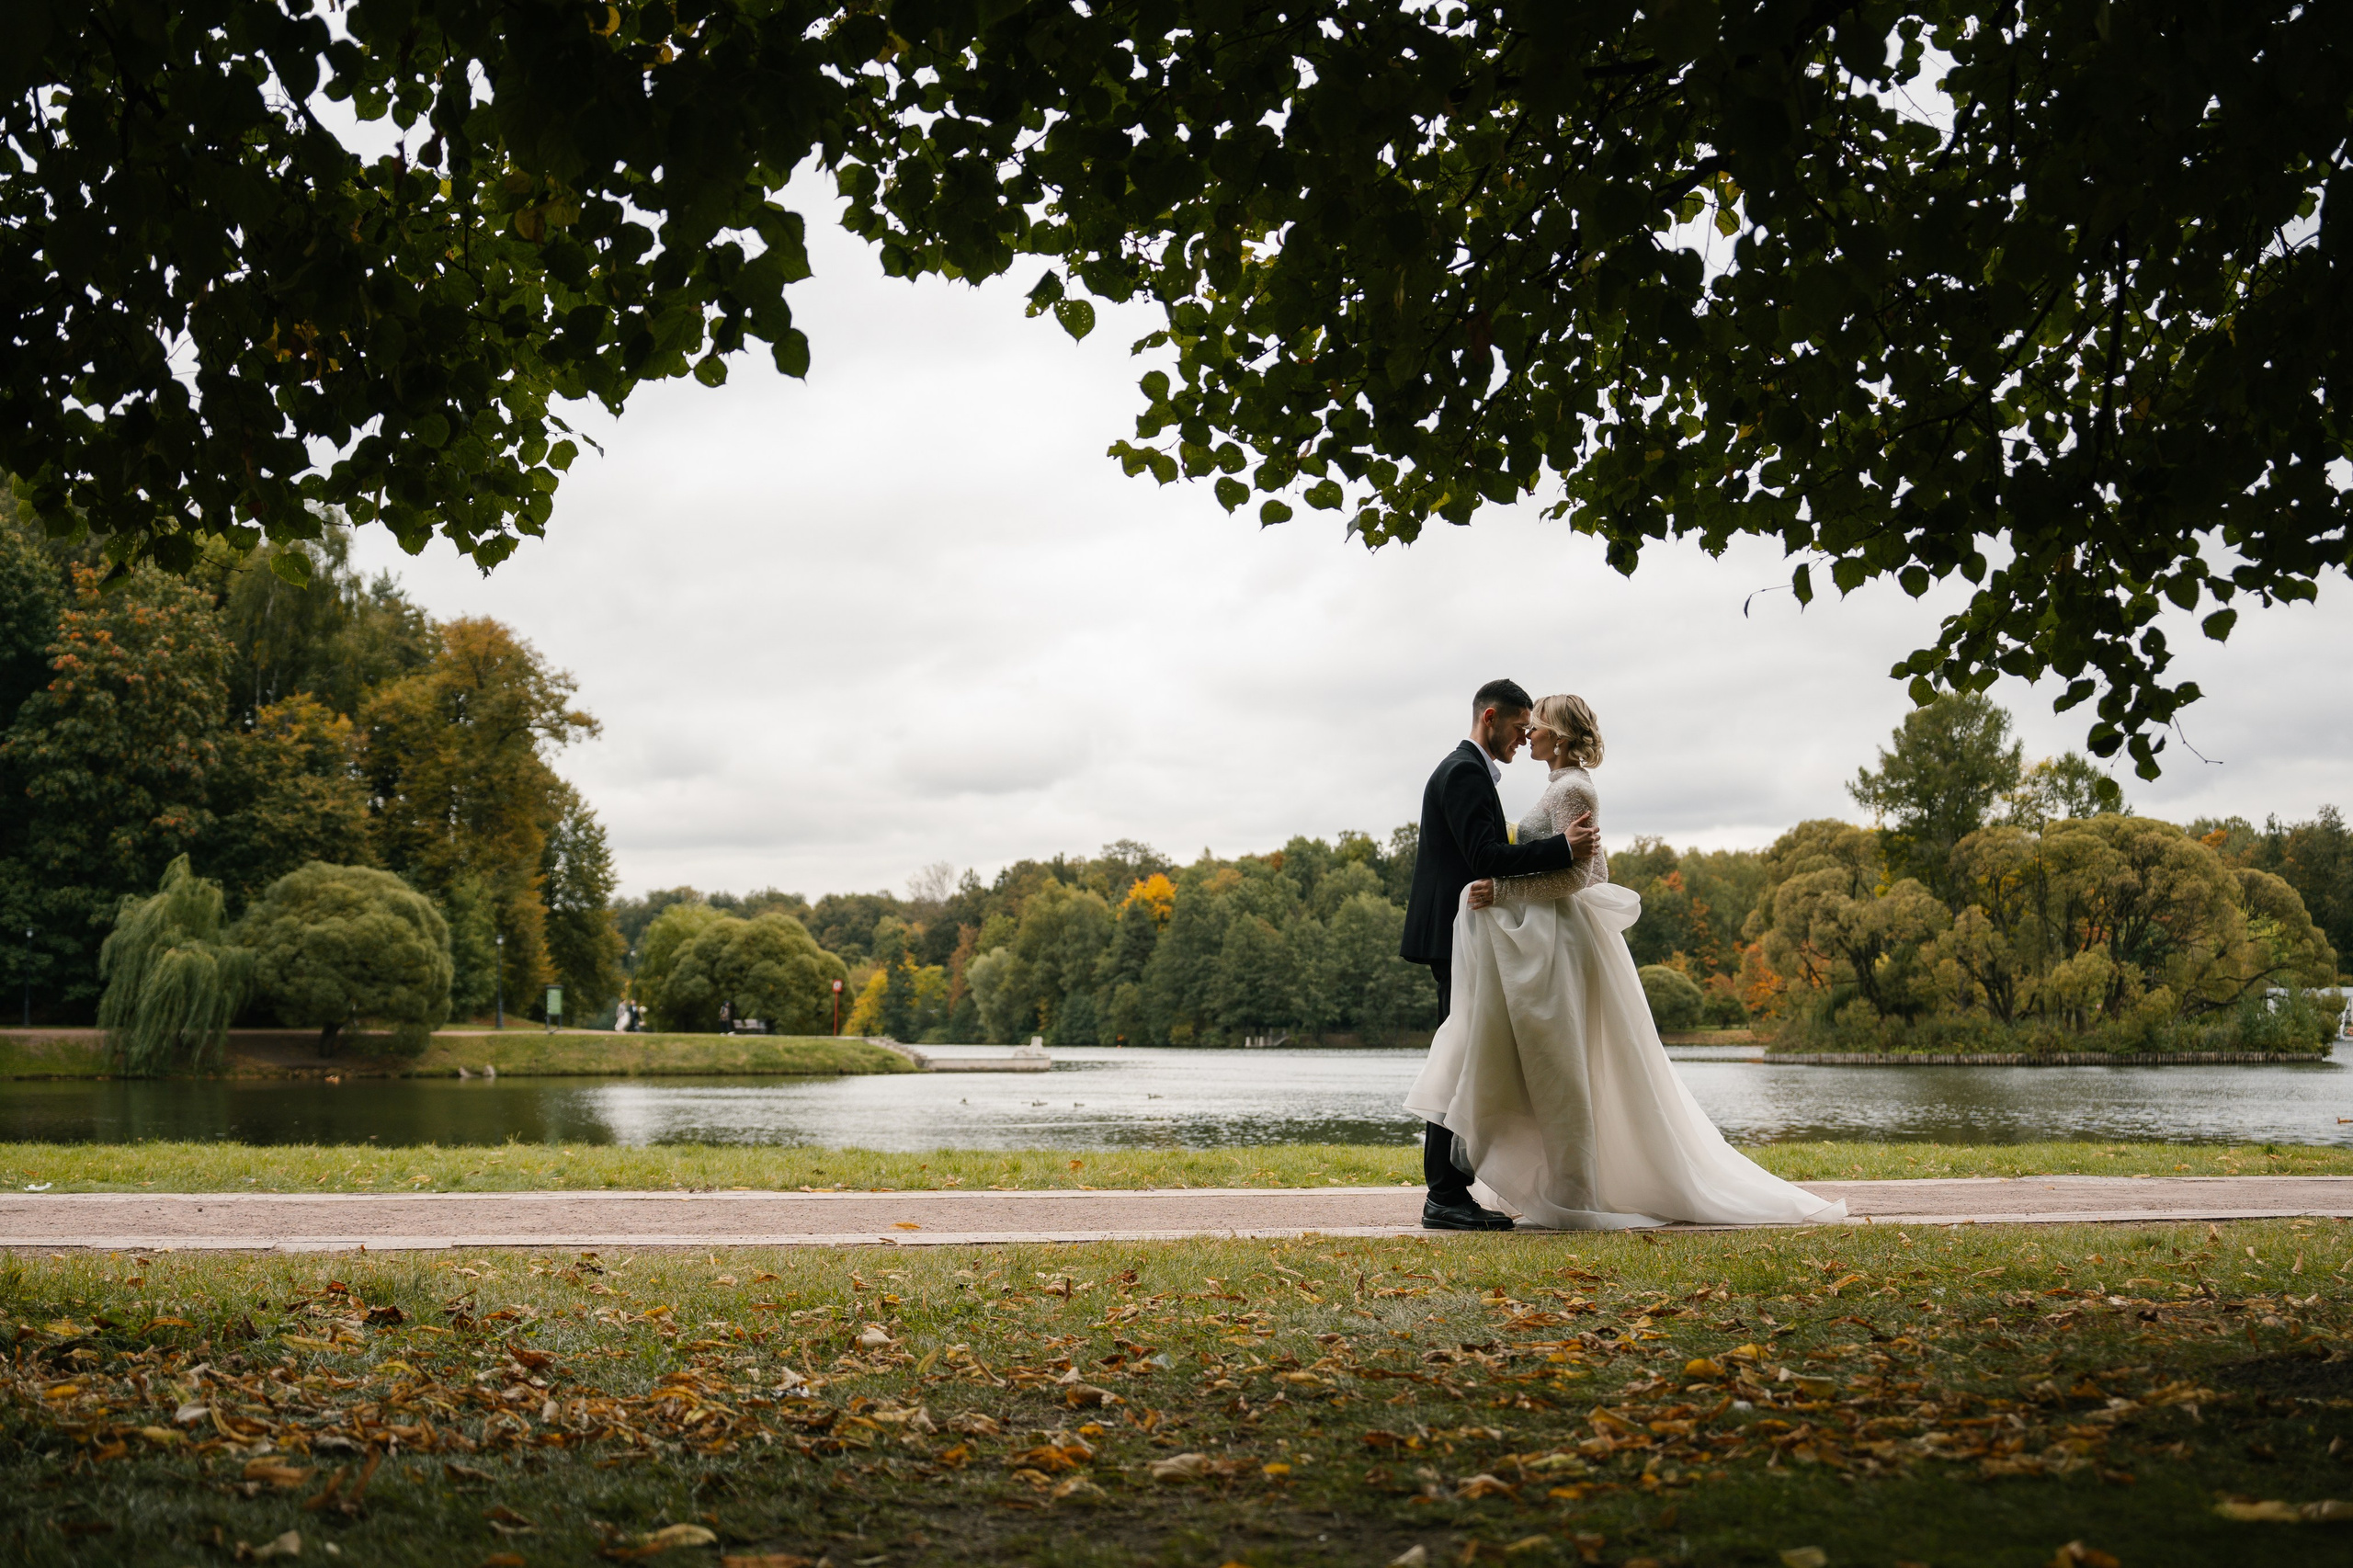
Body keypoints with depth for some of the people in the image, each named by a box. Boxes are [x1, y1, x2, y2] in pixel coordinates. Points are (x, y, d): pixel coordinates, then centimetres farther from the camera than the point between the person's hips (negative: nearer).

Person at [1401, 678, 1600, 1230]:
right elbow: (1486, 857, -23)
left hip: (1463, 940, 11)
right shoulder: (1465, 773, -13)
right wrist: (1562, 847, -25)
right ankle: (1446, 1198, -8)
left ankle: (1449, 1190, 14)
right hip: (1459, 938, -11)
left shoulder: (1467, 771, 21)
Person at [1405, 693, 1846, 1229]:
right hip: (1542, 939, 10)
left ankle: (1573, 1199, 1)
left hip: (1557, 942, -10)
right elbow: (1594, 871, 21)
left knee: (1558, 1070, -5)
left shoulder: (1571, 788, -13)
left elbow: (1575, 874, -21)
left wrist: (1503, 889, -21)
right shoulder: (1568, 786, 17)